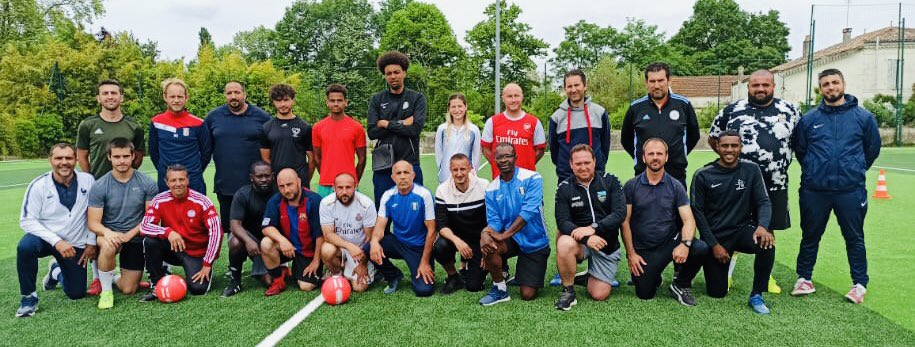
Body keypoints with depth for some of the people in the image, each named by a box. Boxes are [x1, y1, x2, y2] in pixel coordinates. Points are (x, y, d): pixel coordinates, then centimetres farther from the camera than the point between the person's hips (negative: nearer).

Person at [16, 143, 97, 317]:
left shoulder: (87, 180, -10)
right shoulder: (38, 185, -14)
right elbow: (27, 220, -14)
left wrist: (91, 242, -3)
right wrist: (57, 241, -24)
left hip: (76, 244, 2)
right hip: (46, 237, -2)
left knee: (77, 293, 5)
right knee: (25, 246, -37)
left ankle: (56, 270, 40)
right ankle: (29, 296, -15)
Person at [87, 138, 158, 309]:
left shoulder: (147, 183, -7)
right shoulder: (99, 186, -8)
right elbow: (93, 223, -10)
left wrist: (129, 234, -18)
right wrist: (107, 232, -32)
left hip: (136, 239, 1)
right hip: (110, 235, -1)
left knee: (128, 290, -3)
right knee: (108, 246, -39)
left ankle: (119, 272, 34)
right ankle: (106, 291, -15)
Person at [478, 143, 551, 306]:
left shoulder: (532, 179, -14)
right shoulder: (492, 189, -1)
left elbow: (529, 211, -25)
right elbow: (494, 221, -7)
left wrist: (504, 235, -32)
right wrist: (486, 233, -32)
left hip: (535, 243, -2)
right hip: (511, 240, 3)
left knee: (528, 295, -4)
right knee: (488, 244, -31)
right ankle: (500, 289, -8)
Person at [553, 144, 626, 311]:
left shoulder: (610, 181, -3)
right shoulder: (564, 188, -3)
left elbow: (620, 213, -14)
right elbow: (562, 221, -13)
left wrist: (593, 228, -28)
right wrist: (585, 238, -31)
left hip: (607, 244, 1)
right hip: (580, 241, 0)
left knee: (600, 295, -3)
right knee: (564, 244, -36)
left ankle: (591, 276, 32)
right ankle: (568, 291, -15)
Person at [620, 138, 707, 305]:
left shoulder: (675, 186, 2)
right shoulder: (631, 186, 0)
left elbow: (688, 220, -6)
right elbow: (625, 221, -1)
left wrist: (685, 244, -25)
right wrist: (631, 253, -8)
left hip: (669, 242, 1)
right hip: (642, 250, -1)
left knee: (701, 247, -27)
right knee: (644, 294, -11)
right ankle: (653, 275, 27)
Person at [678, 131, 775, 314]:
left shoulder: (751, 170, -2)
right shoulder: (703, 175, -8)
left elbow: (763, 202, -3)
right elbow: (697, 212, -6)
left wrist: (762, 226, -25)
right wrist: (714, 245, -10)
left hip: (742, 229, 2)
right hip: (715, 235, -2)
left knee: (767, 244, -32)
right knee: (717, 292, -2)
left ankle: (756, 295, -12)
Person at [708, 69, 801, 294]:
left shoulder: (789, 112, 6)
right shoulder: (732, 111, 2)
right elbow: (713, 139, 11)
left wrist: (782, 161, 6)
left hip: (775, 185, 2)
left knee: (768, 230, 12)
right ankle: (725, 275, 13)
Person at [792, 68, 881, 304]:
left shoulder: (863, 117, 2)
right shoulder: (809, 119, 3)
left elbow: (873, 148, 13)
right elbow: (799, 150, 15)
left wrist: (855, 170, 14)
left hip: (851, 190, -1)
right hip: (814, 191, 1)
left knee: (854, 238, 8)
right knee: (810, 236, 11)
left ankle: (860, 284, 21)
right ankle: (804, 279, 24)